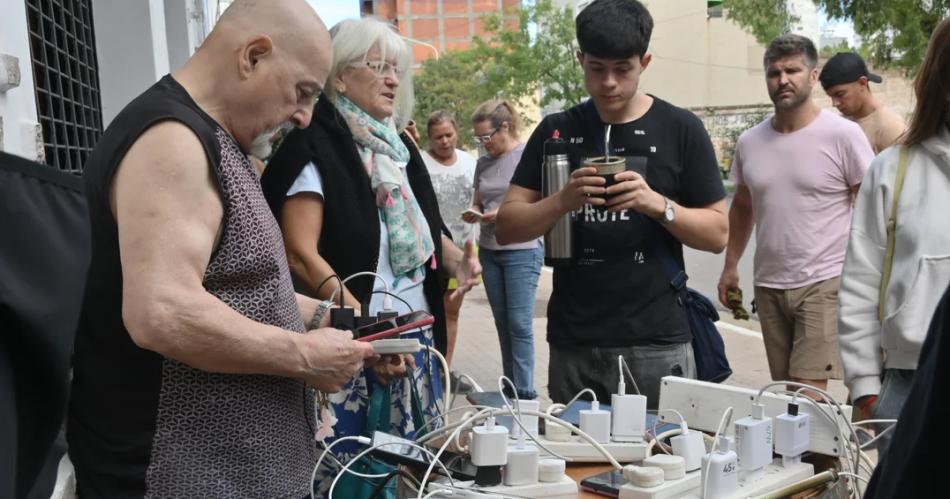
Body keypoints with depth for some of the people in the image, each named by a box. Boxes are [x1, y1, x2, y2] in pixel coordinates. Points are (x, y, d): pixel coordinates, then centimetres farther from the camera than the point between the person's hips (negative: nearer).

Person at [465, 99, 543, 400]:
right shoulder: (483, 162, 11)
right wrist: (473, 214, -3)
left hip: (522, 249, -6)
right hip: (489, 250, 6)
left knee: (520, 323, -7)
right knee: (502, 322, 10)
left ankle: (525, 393, -2)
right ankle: (510, 389, 19)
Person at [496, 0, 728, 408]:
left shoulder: (681, 130, 1)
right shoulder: (557, 131, 6)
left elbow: (718, 233, 1)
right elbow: (506, 229, 3)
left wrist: (657, 203, -17)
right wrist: (562, 202, -16)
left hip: (656, 343, -2)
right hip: (572, 344, 2)